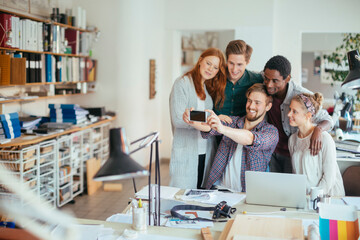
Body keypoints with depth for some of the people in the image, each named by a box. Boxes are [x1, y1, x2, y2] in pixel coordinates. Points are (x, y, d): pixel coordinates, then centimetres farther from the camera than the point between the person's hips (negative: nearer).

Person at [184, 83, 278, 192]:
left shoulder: (271, 131, 0)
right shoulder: (232, 121, 12)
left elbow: (251, 140, -22)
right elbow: (209, 127, -7)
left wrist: (222, 129, -39)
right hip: (218, 187, 3)